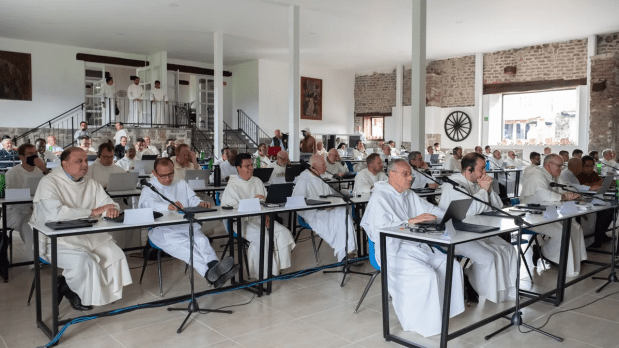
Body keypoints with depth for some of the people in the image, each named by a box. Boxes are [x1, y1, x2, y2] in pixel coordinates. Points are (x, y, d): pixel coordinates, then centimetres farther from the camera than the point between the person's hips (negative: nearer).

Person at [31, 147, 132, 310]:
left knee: (116, 255, -10)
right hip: (58, 240, -7)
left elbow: (108, 203, 10)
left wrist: (112, 209, -18)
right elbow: (54, 213, -26)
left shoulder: (91, 184, 11)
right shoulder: (49, 183, -10)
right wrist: (92, 212, -25)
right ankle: (68, 288, 6)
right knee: (84, 261, -29)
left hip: (88, 234, 7)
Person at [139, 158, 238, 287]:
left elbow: (192, 199, 14)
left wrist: (201, 203, -14)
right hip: (162, 230, -4)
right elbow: (149, 204, -15)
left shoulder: (182, 184, 25)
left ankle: (214, 266, -58)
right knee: (182, 243, -37)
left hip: (186, 225, 4)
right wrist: (168, 206, -38)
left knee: (201, 239, -32)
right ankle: (209, 272, -58)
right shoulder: (149, 188, 8)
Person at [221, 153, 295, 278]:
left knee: (284, 232, -17)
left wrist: (267, 215, -5)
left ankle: (279, 266, -8)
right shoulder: (232, 186, -1)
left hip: (260, 218, 6)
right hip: (242, 221, -6)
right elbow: (227, 207, -13)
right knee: (261, 236, -33)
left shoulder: (257, 181, 18)